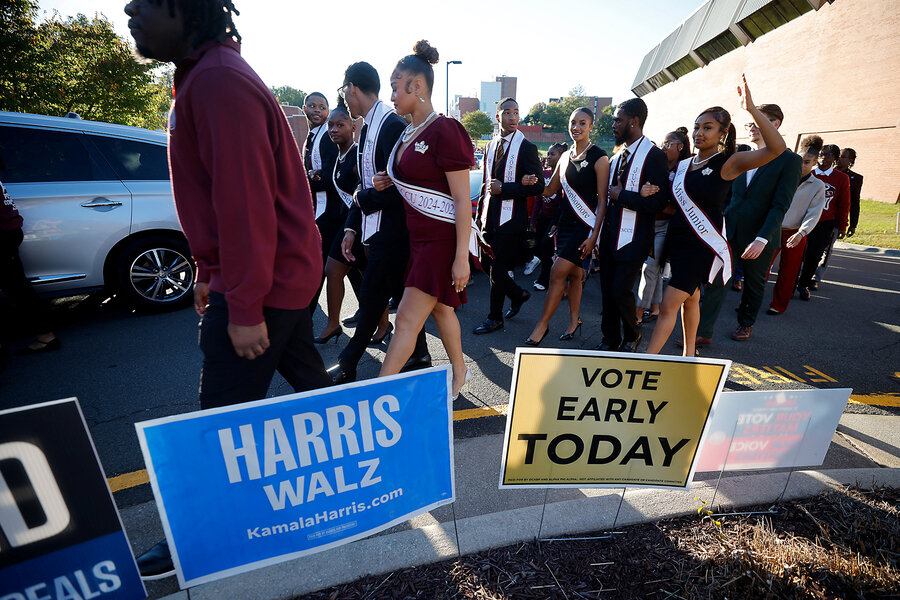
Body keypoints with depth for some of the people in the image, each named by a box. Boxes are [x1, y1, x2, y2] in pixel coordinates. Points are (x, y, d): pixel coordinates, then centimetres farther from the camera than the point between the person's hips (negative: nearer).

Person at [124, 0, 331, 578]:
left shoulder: (218, 82, -17)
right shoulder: (204, 76, 17)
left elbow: (245, 204, -24)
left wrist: (243, 308, -21)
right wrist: (209, 275, 20)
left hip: (266, 279, -10)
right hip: (289, 271, 10)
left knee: (226, 411, 3)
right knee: (304, 371, 20)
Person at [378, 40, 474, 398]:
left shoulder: (444, 131, -15)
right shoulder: (410, 133, 11)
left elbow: (463, 200, -18)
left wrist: (461, 257, -20)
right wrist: (390, 182, 4)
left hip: (442, 239, -9)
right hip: (419, 235, 9)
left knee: (407, 318, -5)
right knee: (440, 309, 17)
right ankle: (459, 373, 36)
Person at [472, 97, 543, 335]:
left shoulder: (526, 148, -6)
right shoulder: (491, 146, 13)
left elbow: (538, 185, -12)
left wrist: (503, 188, -17)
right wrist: (480, 215, 13)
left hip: (510, 218, -6)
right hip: (490, 217, 7)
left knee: (497, 267, -1)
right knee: (488, 264, 11)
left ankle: (495, 318, 16)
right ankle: (518, 294, 35)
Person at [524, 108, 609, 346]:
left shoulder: (598, 158, -8)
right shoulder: (565, 156, 12)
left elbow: (603, 201, -10)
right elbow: (549, 190, 17)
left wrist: (594, 236, -16)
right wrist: (531, 183, 0)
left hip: (585, 225, -6)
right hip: (565, 222, 6)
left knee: (557, 273, -11)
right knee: (573, 274, 12)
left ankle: (543, 324, 1)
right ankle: (574, 321, 24)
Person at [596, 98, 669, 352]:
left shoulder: (653, 155, -9)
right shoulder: (617, 155, 16)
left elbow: (658, 202, -18)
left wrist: (621, 195, -15)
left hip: (633, 238, -7)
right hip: (610, 234, 7)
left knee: (621, 290, -7)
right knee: (607, 290, 10)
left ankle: (632, 335, 20)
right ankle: (611, 339, 25)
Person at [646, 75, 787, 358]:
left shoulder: (729, 163, -7)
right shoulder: (683, 165, 11)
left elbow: (777, 147, -22)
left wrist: (751, 108, -27)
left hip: (704, 245, -6)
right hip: (677, 239, 6)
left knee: (669, 305, -10)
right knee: (690, 299, 16)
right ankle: (689, 354, 29)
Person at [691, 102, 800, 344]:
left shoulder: (789, 160, -6)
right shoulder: (740, 156, 8)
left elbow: (780, 205, -13)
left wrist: (762, 239, -23)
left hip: (760, 236, -3)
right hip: (729, 231, 3)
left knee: (754, 284, 14)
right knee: (715, 281, -4)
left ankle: (745, 324, 34)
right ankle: (703, 332, -1)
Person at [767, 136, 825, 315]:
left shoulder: (818, 186, 3)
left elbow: (813, 214, -4)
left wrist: (800, 233, -20)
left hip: (796, 234, 0)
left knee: (788, 271, 8)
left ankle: (779, 305, 21)